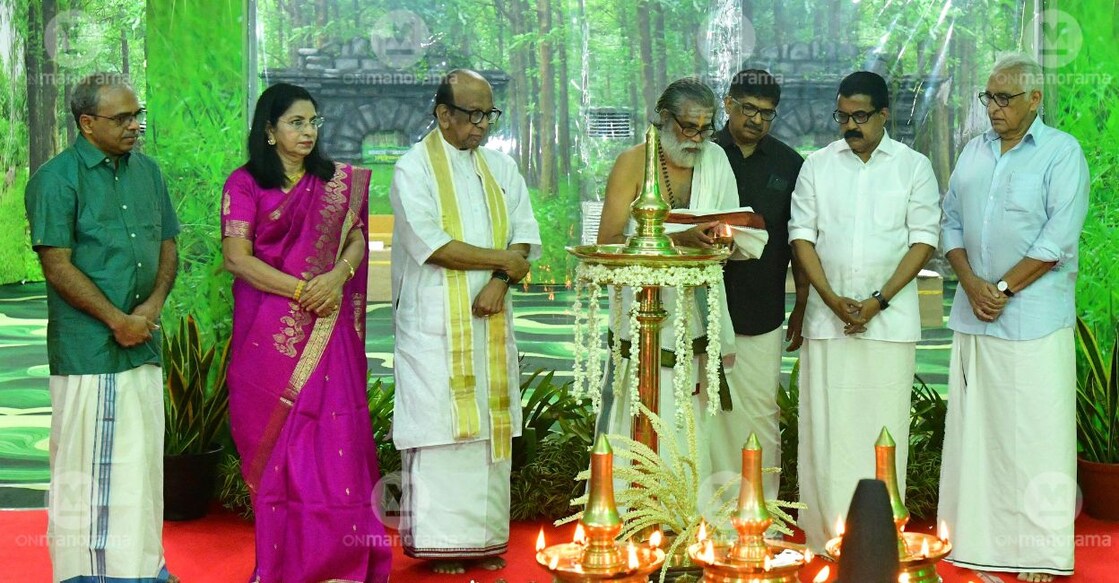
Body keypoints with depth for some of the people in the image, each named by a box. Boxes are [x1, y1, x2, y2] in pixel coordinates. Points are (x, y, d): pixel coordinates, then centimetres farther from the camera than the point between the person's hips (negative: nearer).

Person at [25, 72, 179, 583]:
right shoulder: (57, 178, -8)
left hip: (143, 345, 7)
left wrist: (153, 305, -3)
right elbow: (58, 267, -13)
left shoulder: (146, 171, 12)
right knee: (88, 465, -2)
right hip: (88, 349, -7)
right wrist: (117, 320, -14)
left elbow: (168, 245, 14)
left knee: (142, 459, 13)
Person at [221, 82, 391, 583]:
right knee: (281, 437, 0)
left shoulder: (337, 181, 13)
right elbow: (237, 257, -7)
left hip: (328, 329, 2)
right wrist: (301, 290, -13)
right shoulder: (244, 184, 1)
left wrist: (337, 276, -12)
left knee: (333, 434, -2)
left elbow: (356, 239, 9)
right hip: (270, 331, -2)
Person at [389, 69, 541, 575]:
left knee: (490, 427, 4)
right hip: (435, 323, -5)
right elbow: (430, 245, -14)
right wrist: (500, 259, -8)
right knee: (440, 428, -6)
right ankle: (439, 541, -1)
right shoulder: (415, 168, -3)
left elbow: (525, 235, 9)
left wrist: (500, 281, -10)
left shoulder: (500, 167, 14)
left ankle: (484, 536, 9)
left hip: (489, 320, 5)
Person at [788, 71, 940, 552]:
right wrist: (831, 299, -8)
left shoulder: (914, 167, 3)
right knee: (826, 423, 1)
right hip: (827, 315, 2)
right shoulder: (817, 165, 8)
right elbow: (802, 235, 4)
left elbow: (924, 240, -2)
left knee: (883, 423, -1)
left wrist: (879, 300, -11)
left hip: (889, 318, -1)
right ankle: (826, 531, 8)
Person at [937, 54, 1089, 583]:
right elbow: (951, 220, 13)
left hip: (1032, 317, -5)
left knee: (1034, 434, -4)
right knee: (974, 429, 7)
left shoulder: (1061, 153, -3)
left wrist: (1003, 288, -12)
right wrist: (971, 283, -3)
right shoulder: (975, 152, 14)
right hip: (973, 319, 6)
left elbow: (1058, 239, -11)